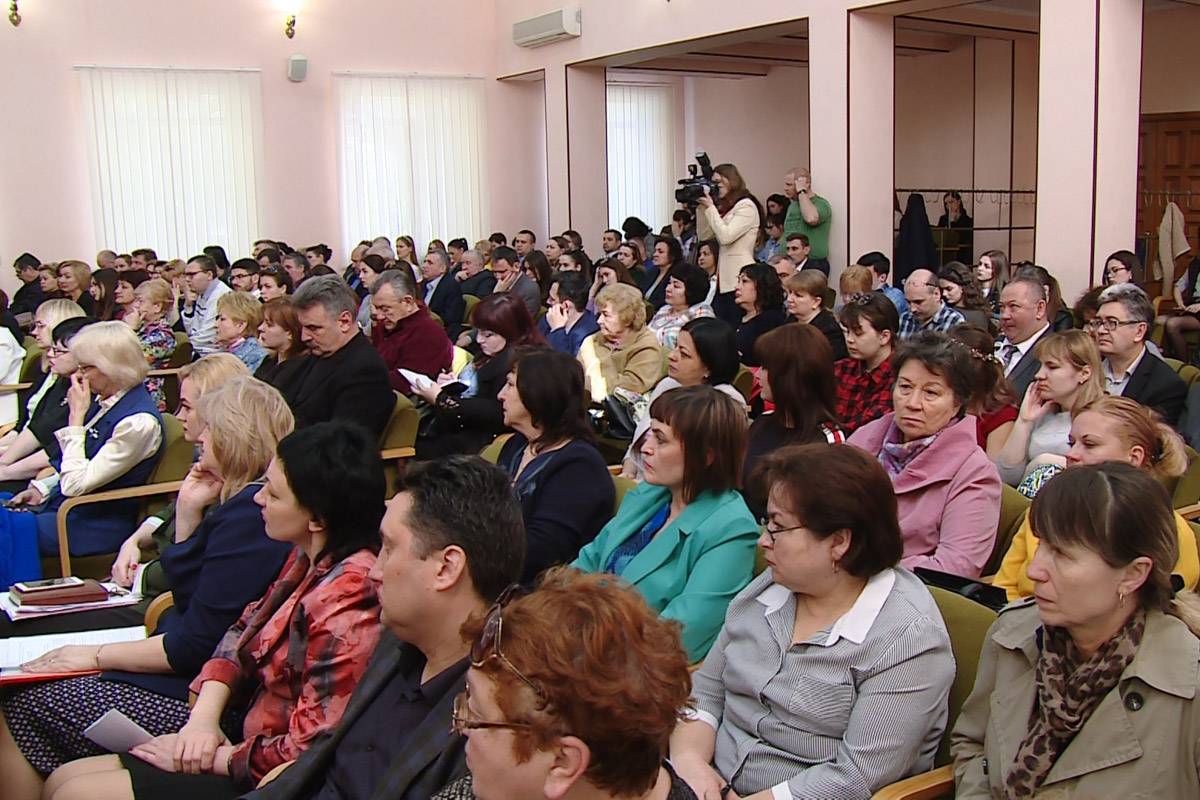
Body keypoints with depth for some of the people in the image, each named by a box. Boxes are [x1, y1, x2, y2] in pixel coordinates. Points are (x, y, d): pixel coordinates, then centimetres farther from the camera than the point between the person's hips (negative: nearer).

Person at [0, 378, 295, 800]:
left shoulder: (249, 512, -20)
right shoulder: (244, 504, 12)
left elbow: (196, 646, -21)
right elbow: (190, 597, 16)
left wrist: (98, 655, -9)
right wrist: (188, 511, 7)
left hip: (193, 696, -10)